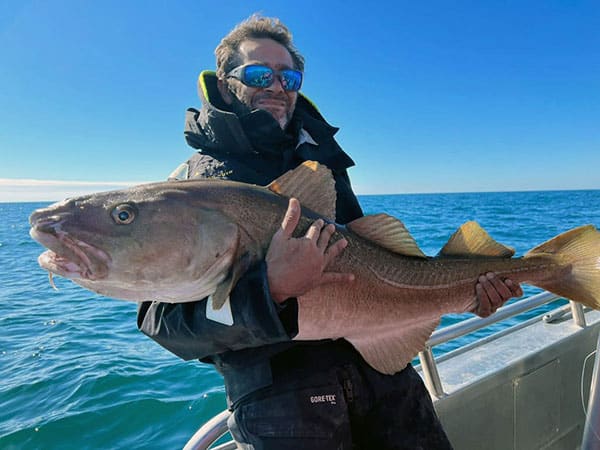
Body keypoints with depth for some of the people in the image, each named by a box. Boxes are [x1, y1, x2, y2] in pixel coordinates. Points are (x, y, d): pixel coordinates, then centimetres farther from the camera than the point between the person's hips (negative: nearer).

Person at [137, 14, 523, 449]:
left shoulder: (322, 161, 14)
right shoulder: (194, 181, -3)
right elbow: (164, 321, -13)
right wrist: (270, 288, -29)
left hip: (377, 360, 5)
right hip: (274, 389, -4)